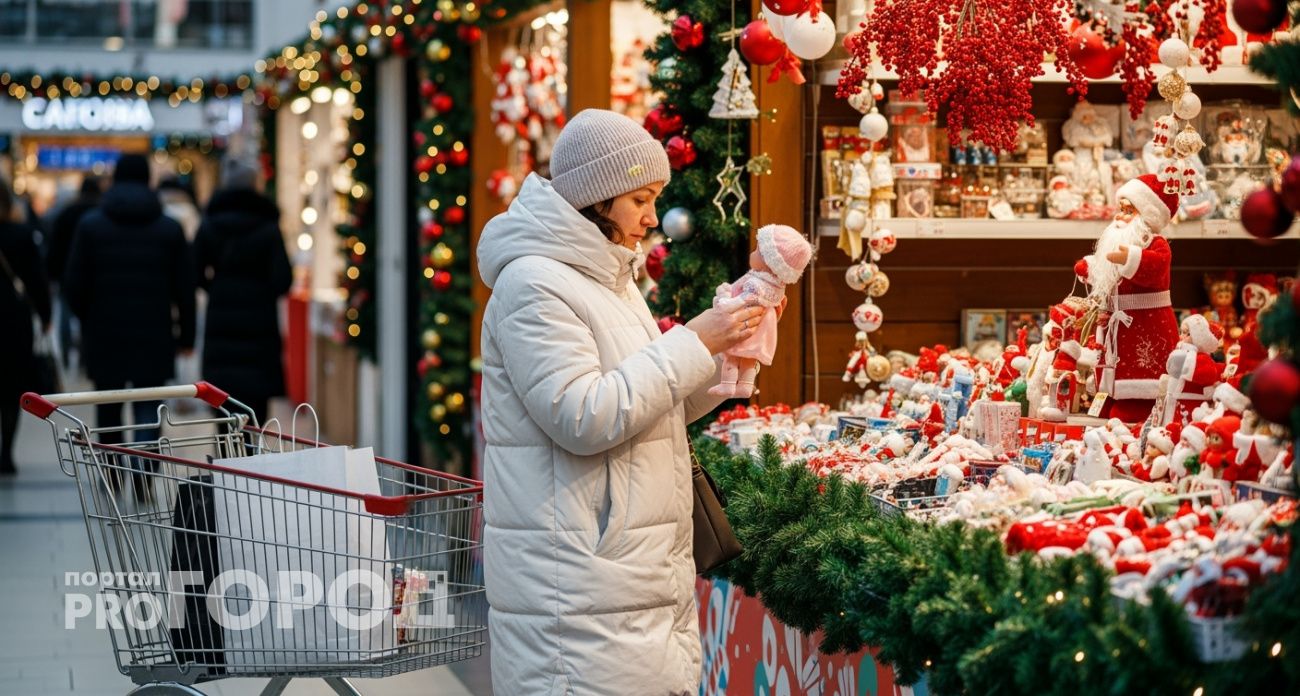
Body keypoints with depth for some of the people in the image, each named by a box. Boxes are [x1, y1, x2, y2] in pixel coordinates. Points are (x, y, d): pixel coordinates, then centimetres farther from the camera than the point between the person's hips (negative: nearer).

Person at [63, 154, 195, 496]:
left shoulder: (90, 224, -1)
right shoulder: (169, 228, 1)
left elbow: (74, 283, -1)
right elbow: (185, 285, 1)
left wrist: (87, 319, 15)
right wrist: (186, 333, 8)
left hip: (104, 331, 0)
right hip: (154, 335, 0)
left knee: (108, 407, 13)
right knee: (148, 406, 1)